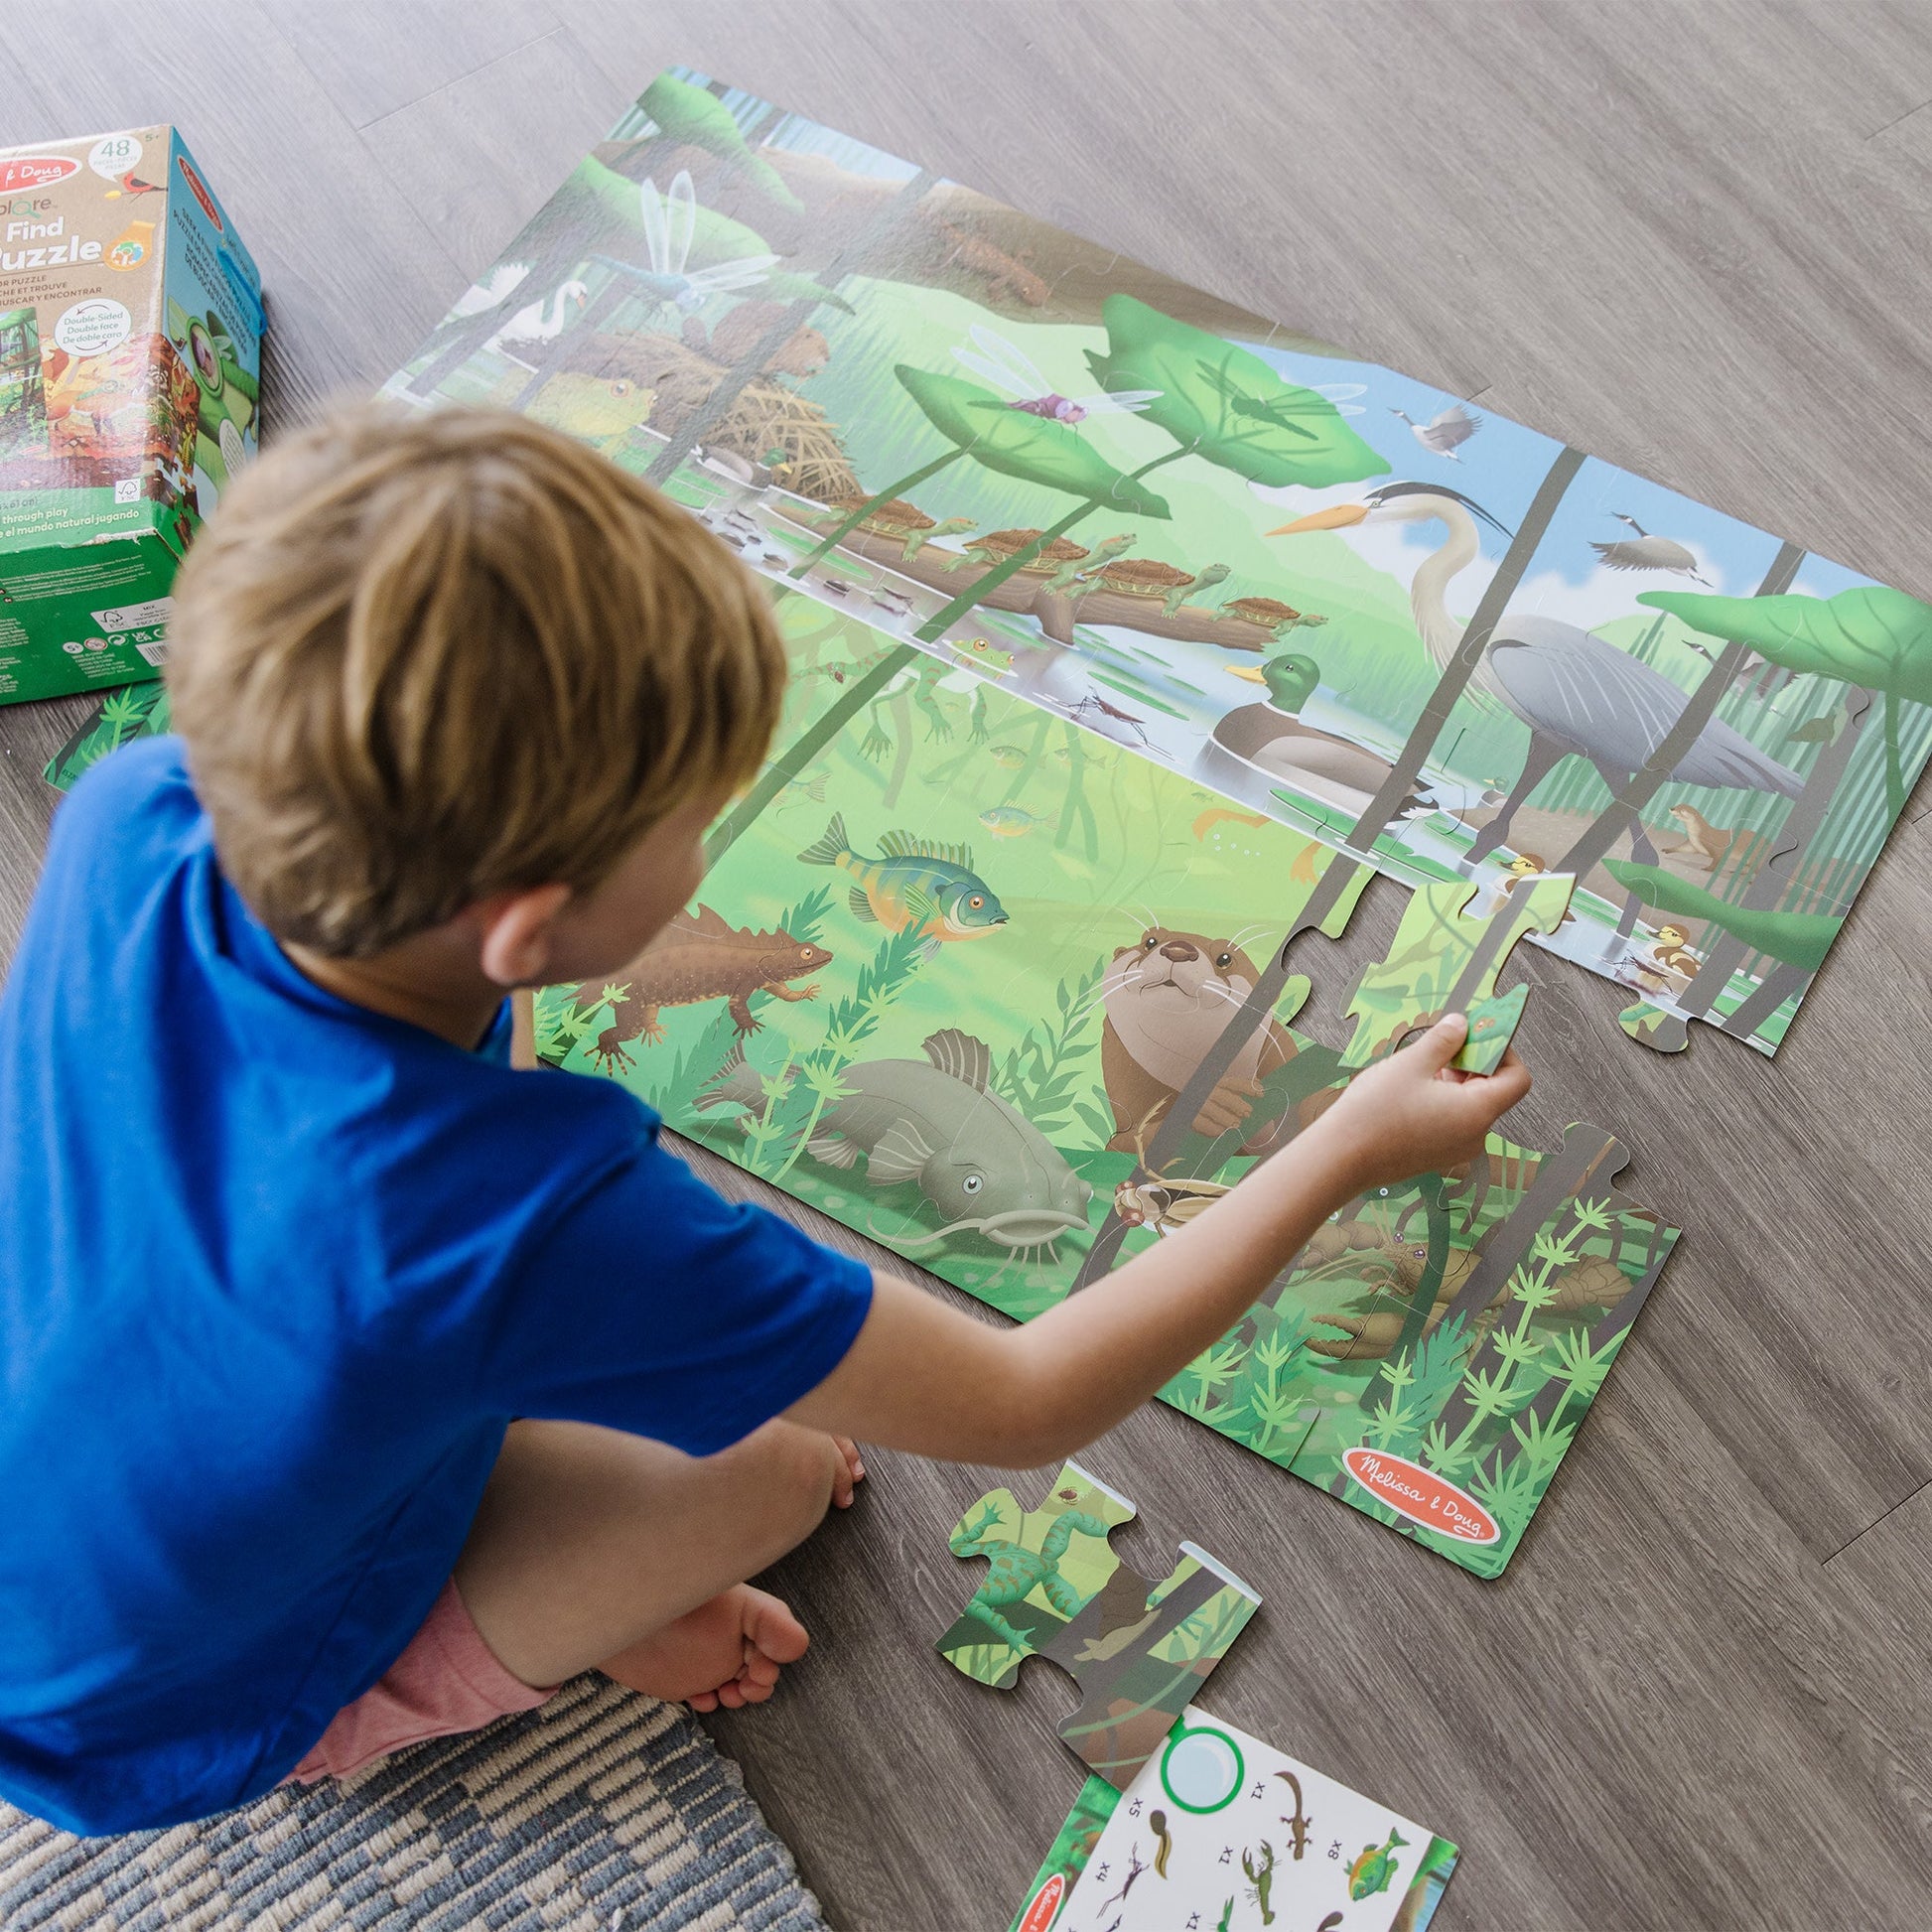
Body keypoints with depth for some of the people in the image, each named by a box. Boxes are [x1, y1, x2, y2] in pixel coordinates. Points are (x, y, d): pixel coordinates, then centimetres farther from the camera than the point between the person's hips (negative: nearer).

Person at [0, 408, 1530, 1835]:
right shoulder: (540, 1228, -41)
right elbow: (1024, 1408, -26)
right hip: (175, 1731, -6)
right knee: (773, 1462, -11)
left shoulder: (131, 815, -26)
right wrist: (1349, 1154, -17)